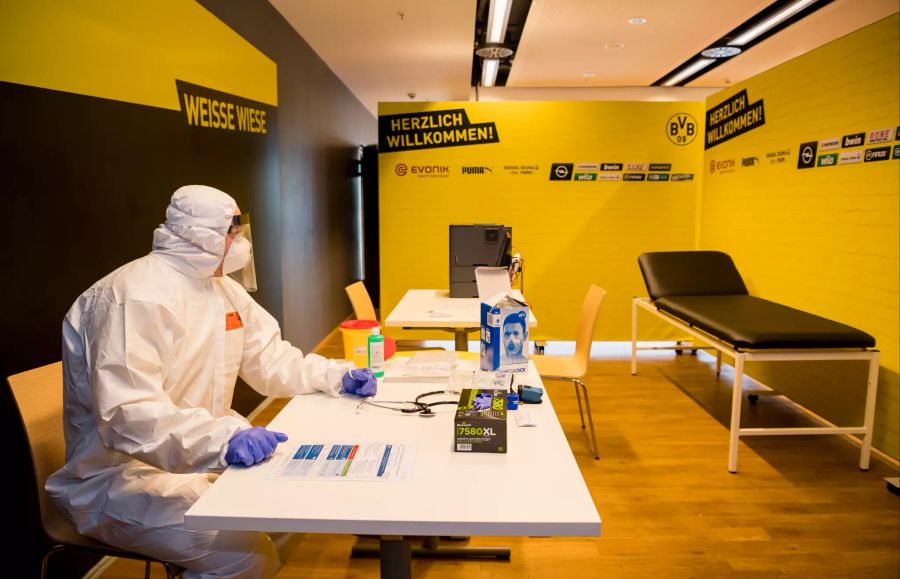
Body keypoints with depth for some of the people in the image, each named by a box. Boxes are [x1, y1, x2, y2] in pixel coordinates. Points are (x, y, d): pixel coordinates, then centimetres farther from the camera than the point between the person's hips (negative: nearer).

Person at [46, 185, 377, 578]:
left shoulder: (223, 289, 6)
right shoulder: (137, 297, -24)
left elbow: (268, 359, 9)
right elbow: (126, 414, -33)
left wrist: (335, 376, -6)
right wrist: (222, 440, -47)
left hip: (202, 455, 9)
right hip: (125, 473, -9)